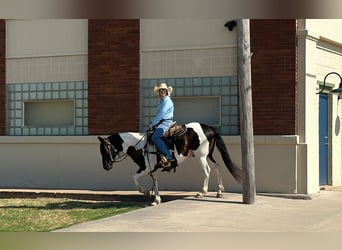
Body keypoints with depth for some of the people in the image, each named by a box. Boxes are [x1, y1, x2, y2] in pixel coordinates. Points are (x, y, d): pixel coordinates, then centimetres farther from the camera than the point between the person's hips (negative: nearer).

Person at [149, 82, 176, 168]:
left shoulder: (167, 101, -10)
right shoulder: (161, 101, 21)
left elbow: (161, 114, -18)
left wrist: (152, 124, -15)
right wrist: (153, 123, 11)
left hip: (166, 122, -11)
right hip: (161, 122, 11)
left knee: (155, 137, -28)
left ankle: (169, 157, -34)